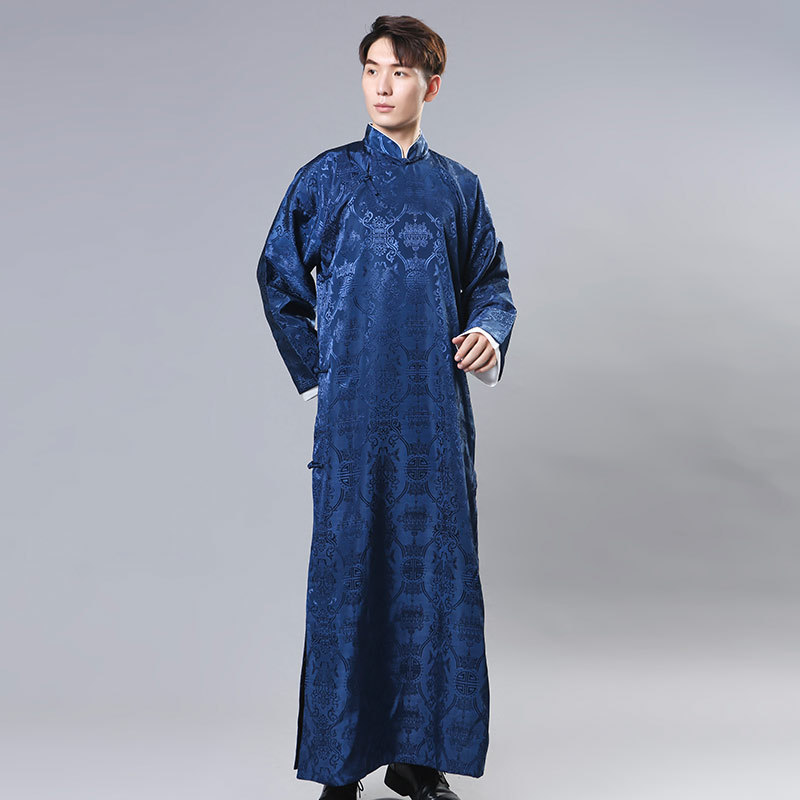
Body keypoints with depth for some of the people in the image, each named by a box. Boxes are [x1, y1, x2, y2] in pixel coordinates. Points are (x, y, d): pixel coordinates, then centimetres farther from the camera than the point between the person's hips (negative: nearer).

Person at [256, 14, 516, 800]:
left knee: (435, 574, 4)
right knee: (347, 577, -1)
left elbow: (490, 280, 16)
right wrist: (314, 370, 5)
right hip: (353, 412, -2)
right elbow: (279, 276, 11)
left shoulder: (457, 187, 11)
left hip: (436, 412, 2)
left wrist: (491, 332, -6)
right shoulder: (327, 178, 5)